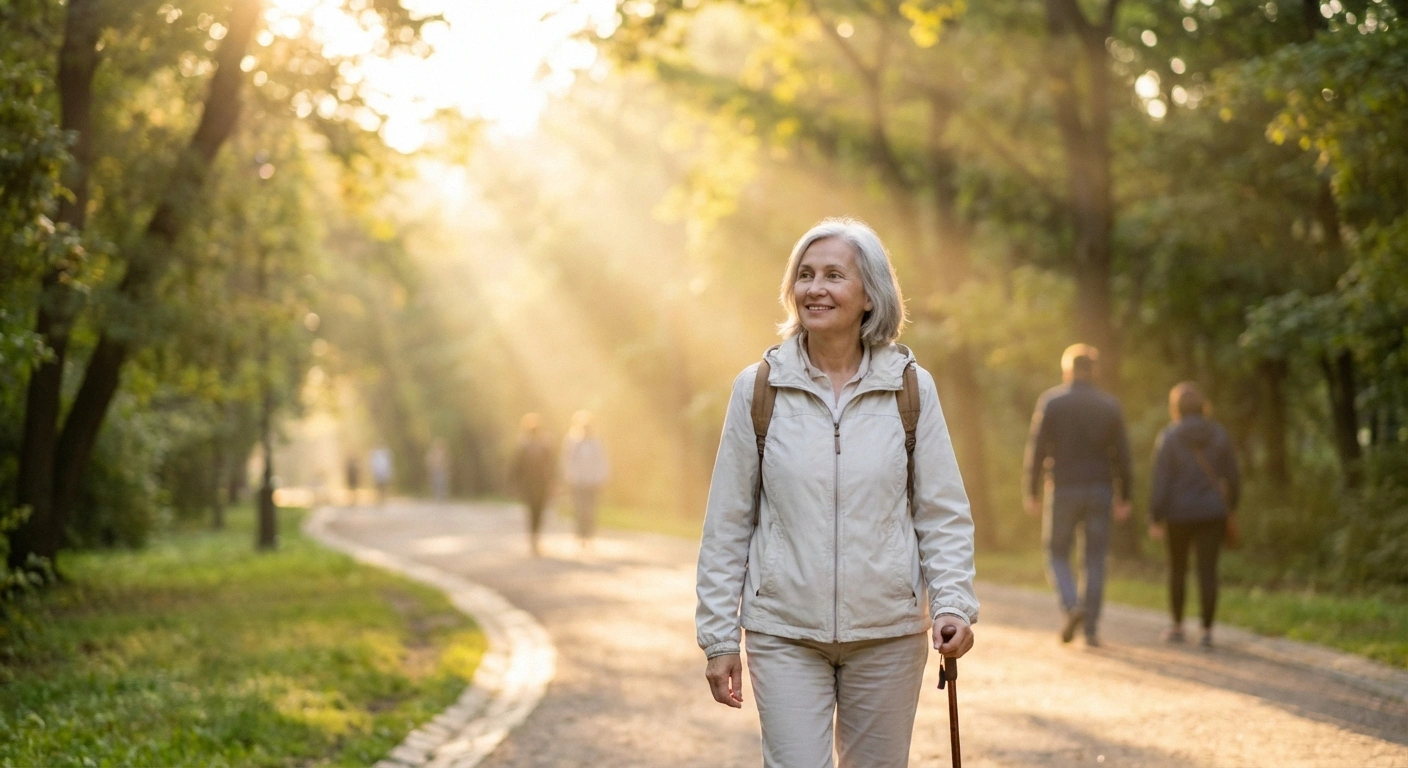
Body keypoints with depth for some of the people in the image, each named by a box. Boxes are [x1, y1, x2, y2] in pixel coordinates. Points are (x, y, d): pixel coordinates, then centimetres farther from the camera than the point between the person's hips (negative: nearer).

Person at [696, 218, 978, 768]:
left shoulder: (910, 387, -1)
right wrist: (719, 636, 0)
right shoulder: (758, 388, -2)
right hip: (785, 633, -1)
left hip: (888, 633, 1)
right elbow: (727, 522, 2)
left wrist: (952, 603, -12)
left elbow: (944, 512, 2)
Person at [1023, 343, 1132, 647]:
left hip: (1063, 488, -2)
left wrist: (1032, 493, -1)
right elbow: (1121, 454, 3)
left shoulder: (1050, 402, -2)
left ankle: (1072, 605, -14)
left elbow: (1037, 449, -6)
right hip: (1099, 490, 2)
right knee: (1095, 560, 7)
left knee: (1057, 553, 11)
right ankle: (1091, 628, 4)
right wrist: (1124, 497, 7)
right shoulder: (1110, 405, 4)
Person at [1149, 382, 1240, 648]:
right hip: (1212, 513, 1)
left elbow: (1161, 482, -12)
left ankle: (1177, 626, 23)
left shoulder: (1168, 438, -8)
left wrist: (1155, 520, -8)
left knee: (1177, 568, 16)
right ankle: (1207, 631, -6)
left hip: (1179, 514, -1)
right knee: (1208, 570, 1)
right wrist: (1230, 509, 18)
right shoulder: (1218, 435, 1)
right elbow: (1232, 477, 5)